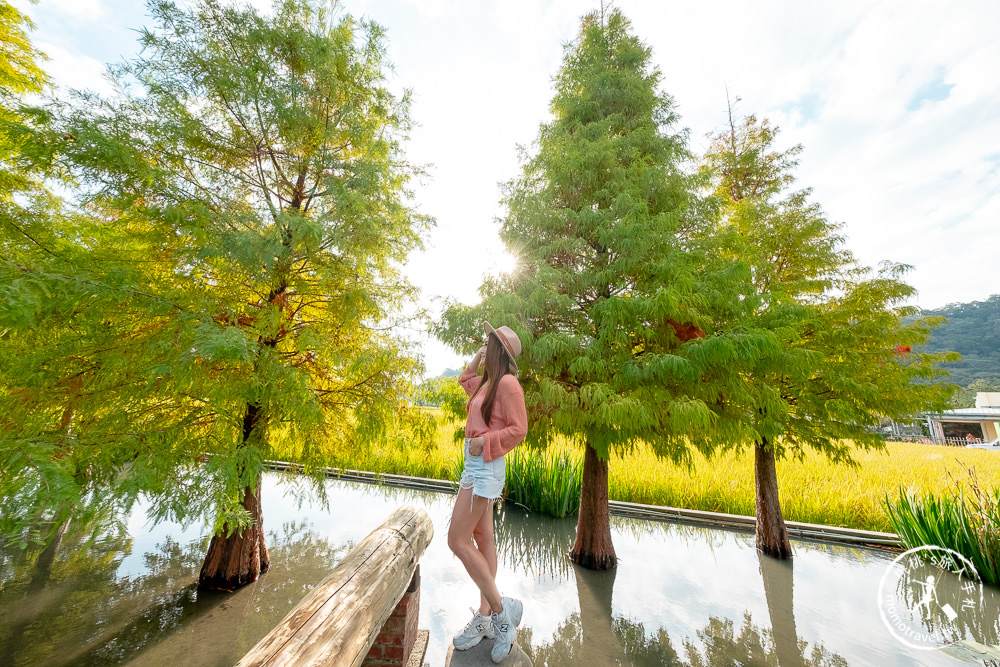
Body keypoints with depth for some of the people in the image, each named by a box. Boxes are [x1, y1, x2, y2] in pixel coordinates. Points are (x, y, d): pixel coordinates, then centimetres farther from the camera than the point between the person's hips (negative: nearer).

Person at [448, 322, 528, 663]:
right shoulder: (488, 382, 9)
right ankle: (485, 617, 27)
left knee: (458, 540, -5)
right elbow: (465, 381, 29)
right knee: (482, 539, 14)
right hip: (477, 467, 9)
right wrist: (477, 358, 18)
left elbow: (518, 429, -19)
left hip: (484, 468, -9)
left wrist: (484, 441, -19)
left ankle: (500, 609, 8)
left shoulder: (507, 383, -16)